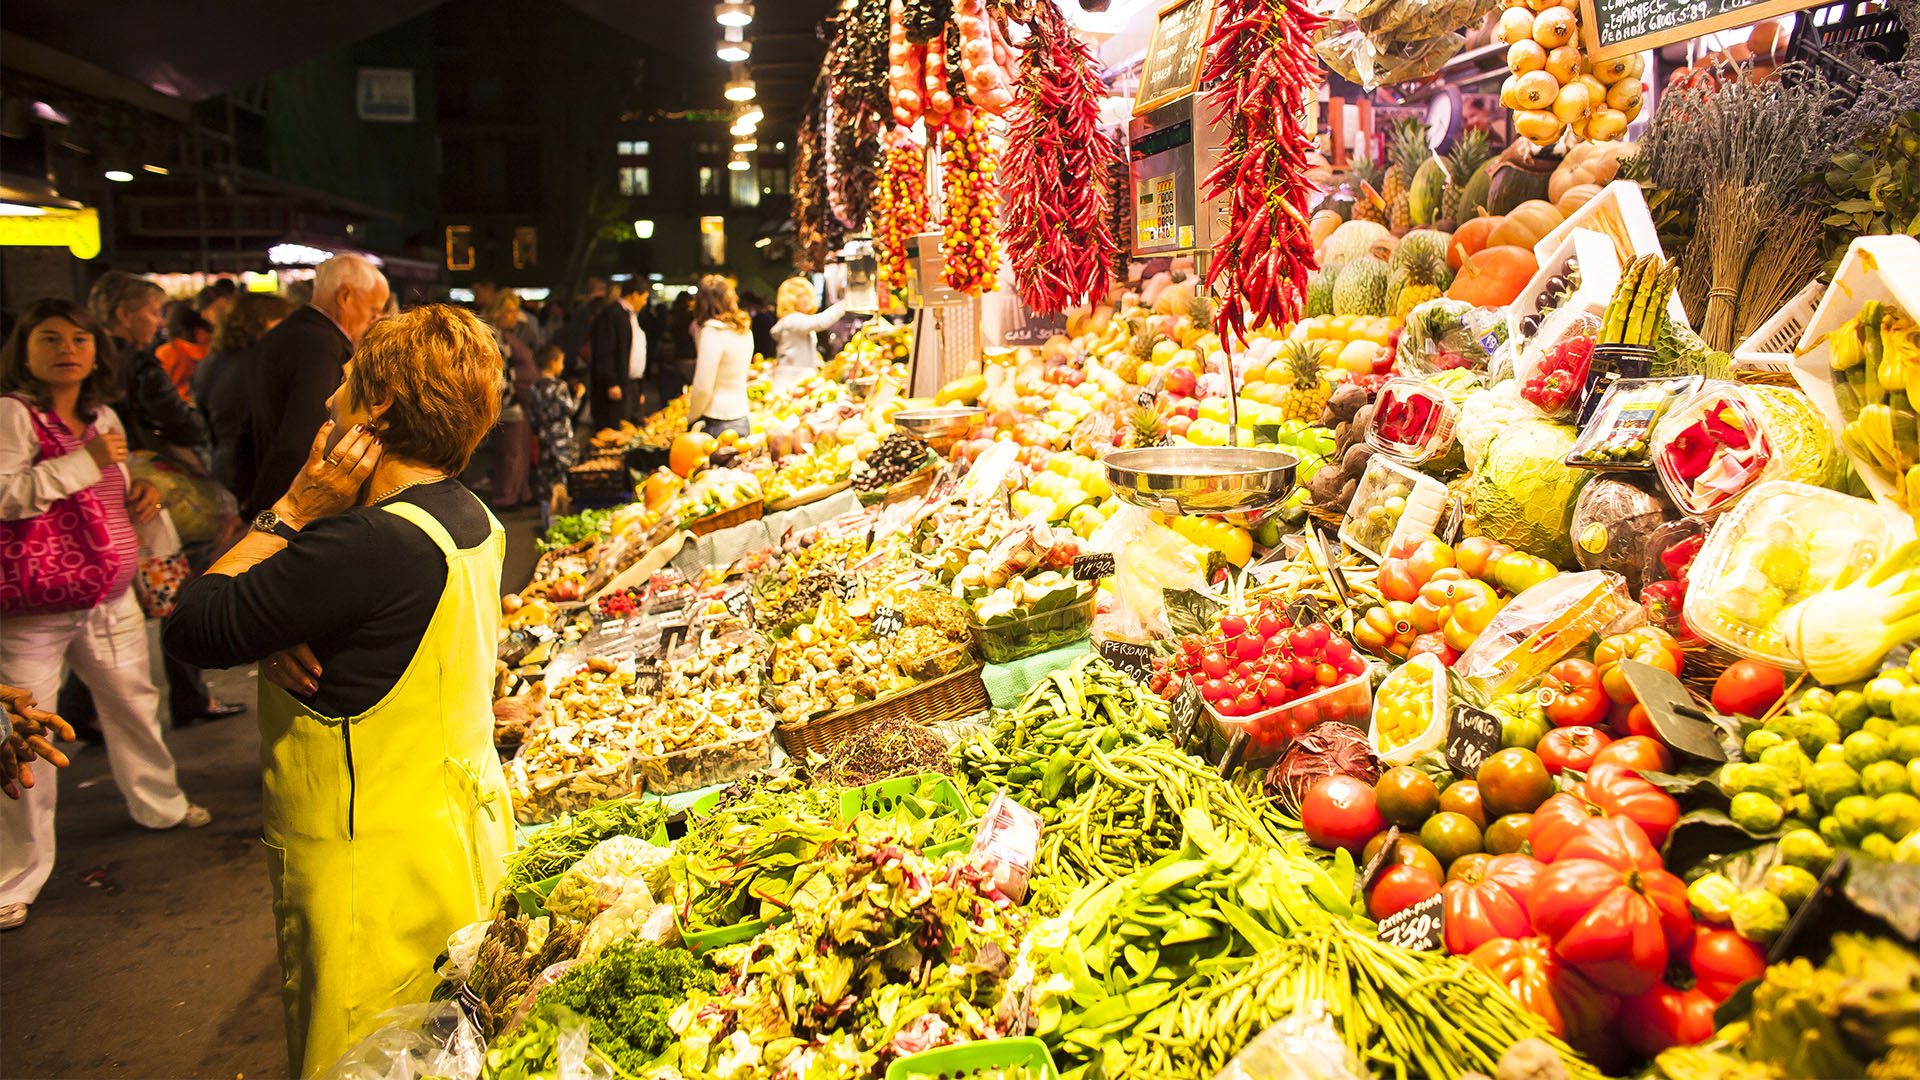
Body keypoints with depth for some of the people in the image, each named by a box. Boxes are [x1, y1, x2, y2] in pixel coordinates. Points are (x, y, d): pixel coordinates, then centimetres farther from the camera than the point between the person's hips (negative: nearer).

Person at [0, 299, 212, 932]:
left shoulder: (103, 419, 11)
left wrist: (144, 496, 3)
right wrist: (86, 460, -23)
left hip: (110, 598, 7)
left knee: (135, 706, 21)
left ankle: (158, 804, 44)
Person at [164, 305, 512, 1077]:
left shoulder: (378, 543, -26)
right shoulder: (469, 519, 4)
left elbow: (192, 626, -18)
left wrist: (294, 509, -13)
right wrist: (276, 637, -12)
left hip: (378, 876, -9)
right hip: (461, 834, 9)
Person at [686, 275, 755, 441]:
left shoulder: (712, 332, -14)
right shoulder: (745, 330, 9)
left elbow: (703, 388, -16)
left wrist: (690, 418, -2)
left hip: (718, 424, -8)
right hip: (743, 421, 8)